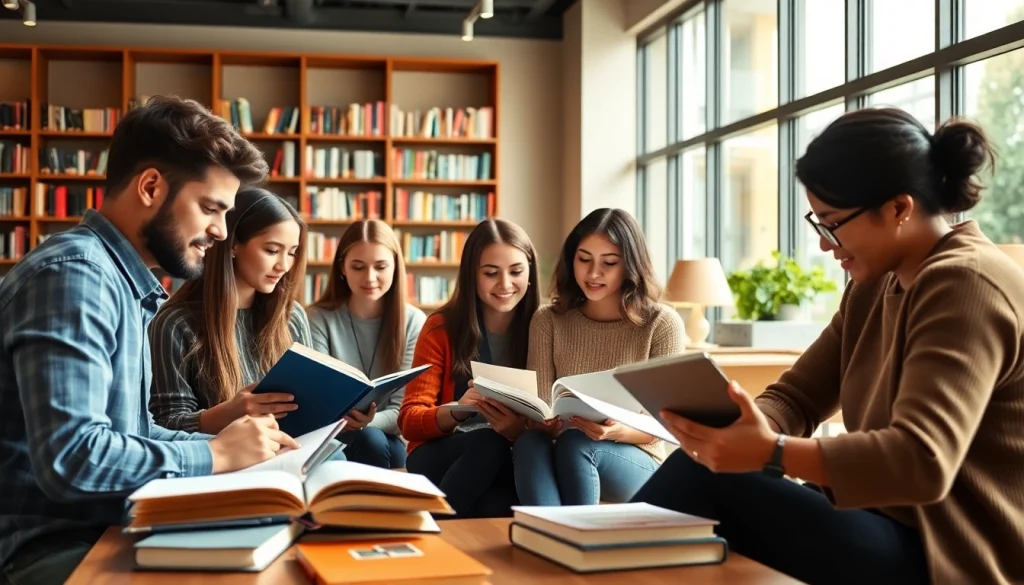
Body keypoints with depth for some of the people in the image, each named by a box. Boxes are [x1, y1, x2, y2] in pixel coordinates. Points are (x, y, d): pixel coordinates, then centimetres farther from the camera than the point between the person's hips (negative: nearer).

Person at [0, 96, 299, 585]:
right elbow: (71, 458, -27)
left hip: (106, 529, 9)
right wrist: (216, 455, -16)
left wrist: (227, 440, 2)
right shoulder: (74, 272, -17)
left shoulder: (125, 283, 14)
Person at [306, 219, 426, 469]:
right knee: (370, 441, -32)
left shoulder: (414, 322, -2)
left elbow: (404, 410, -8)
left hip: (391, 441, 1)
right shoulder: (319, 318, -6)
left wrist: (368, 422, -31)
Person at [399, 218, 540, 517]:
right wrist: (456, 411, -26)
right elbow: (409, 420, -4)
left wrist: (521, 429, -27)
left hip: (513, 462, 0)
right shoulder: (442, 326, 0)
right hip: (439, 457, 0)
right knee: (489, 443, -34)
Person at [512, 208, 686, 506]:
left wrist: (618, 431, -27)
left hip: (638, 465, -2)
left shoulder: (662, 324, -3)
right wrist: (548, 424, -27)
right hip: (565, 460, 2)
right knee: (529, 441, -33)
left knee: (575, 443, -34)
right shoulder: (548, 320, 5)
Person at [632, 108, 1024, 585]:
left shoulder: (964, 285, -18)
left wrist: (772, 453, -36)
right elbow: (797, 396, 6)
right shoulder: (874, 288, 11)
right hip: (892, 525, 9)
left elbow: (923, 463, -30)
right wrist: (742, 425, -16)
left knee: (706, 484, -19)